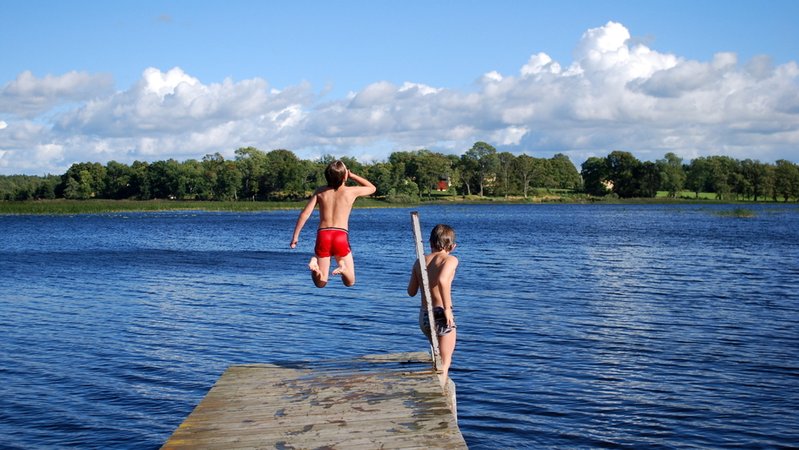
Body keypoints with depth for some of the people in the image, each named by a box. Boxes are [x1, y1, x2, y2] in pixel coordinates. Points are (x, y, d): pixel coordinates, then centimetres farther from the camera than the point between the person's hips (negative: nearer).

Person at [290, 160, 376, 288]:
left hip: (323, 235, 2)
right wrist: (352, 176, 23)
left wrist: (295, 236, 8)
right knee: (350, 282, 11)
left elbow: (305, 213, 3)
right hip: (341, 236, -2)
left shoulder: (320, 191, 9)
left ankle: (314, 265, -19)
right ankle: (342, 267, -22)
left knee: (320, 283, 12)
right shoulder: (351, 191, 4)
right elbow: (372, 188, 24)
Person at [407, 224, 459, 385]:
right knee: (444, 364, 5)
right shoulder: (450, 259, -9)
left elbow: (411, 292, 12)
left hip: (423, 316, 6)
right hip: (441, 315, -6)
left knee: (439, 356, 29)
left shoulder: (420, 261, 7)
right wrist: (448, 308, -22)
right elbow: (442, 280, -29)